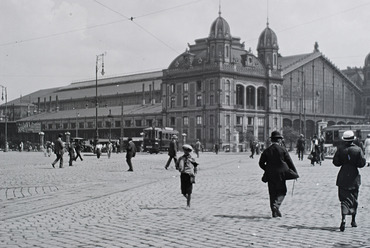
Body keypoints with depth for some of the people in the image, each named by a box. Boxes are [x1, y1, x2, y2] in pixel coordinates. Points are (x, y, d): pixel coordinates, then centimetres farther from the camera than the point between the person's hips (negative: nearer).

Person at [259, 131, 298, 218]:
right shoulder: (282, 149, -5)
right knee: (281, 191, 6)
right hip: (280, 174, -3)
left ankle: (275, 212, 9)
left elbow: (261, 163, 3)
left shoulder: (267, 150, 3)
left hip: (270, 175, 3)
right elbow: (289, 162, -3)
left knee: (272, 193, 9)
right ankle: (276, 205, -18)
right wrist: (295, 172, 5)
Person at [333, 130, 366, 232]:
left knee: (344, 198, -1)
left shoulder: (340, 149, -6)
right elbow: (362, 163, -7)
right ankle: (353, 220, 26)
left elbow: (335, 162, -3)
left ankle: (343, 219, -22)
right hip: (354, 176, 1)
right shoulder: (358, 149, -7)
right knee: (354, 199, 15)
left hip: (343, 177, -1)